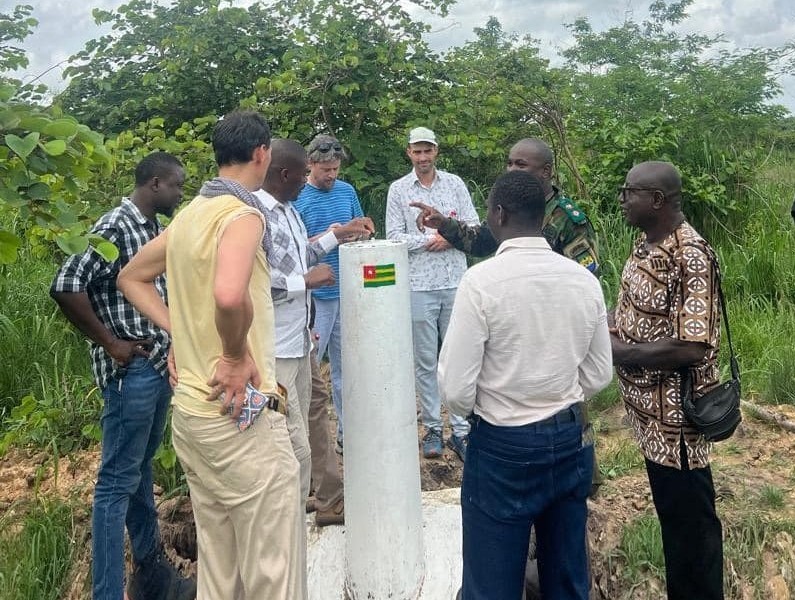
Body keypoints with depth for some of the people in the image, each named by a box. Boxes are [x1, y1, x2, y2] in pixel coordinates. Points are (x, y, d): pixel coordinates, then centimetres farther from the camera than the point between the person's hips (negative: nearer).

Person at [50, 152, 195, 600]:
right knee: (118, 482, -2)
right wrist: (110, 344, -17)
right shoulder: (115, 228, -14)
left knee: (141, 471, 18)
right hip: (131, 371, -9)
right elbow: (66, 287, -23)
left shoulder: (158, 230, 12)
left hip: (161, 366, 9)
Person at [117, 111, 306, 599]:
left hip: (189, 408, 9)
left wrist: (180, 331, 11)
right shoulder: (243, 214, -16)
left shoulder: (190, 215, 10)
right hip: (243, 415, -9)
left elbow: (132, 277, 23)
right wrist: (237, 355, -18)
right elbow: (229, 295, -35)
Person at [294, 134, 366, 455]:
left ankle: (347, 433, 21)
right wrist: (327, 237, -20)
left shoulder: (347, 191, 9)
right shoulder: (297, 198, -6)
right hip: (315, 296, -5)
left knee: (345, 367, 11)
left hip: (349, 292, 5)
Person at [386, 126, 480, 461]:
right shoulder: (398, 189, 4)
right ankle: (432, 429, 16)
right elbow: (394, 237, -3)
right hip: (419, 286, -1)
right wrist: (430, 240, -10)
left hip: (456, 283, 1)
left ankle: (460, 430, 9)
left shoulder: (455, 184, 8)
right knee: (425, 361, 5)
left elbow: (474, 227, 6)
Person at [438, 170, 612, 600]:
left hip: (502, 449, -5)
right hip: (571, 440, 5)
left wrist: (481, 414, 4)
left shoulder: (481, 281, -19)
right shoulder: (584, 280, -3)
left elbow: (456, 391, -17)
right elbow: (598, 376, 5)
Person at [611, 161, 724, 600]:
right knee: (670, 510, 23)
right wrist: (610, 335, -2)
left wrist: (621, 352, -19)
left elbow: (691, 348, -28)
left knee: (689, 517, 7)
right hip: (650, 406, 9)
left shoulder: (690, 256, -24)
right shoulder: (646, 242, 5)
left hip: (675, 414, -9)